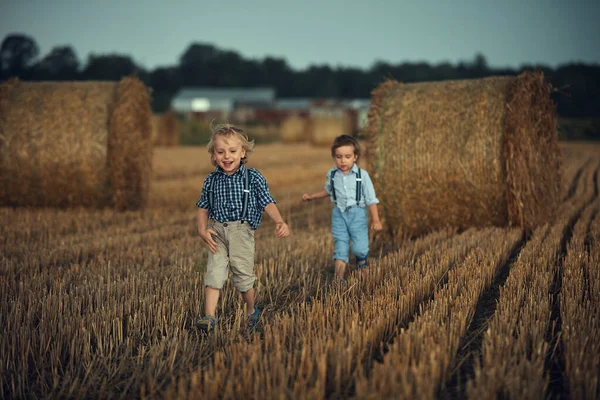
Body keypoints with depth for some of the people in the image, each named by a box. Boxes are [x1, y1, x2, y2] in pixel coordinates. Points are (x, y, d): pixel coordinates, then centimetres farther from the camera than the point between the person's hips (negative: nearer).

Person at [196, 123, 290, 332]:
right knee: (214, 270, -7)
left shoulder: (253, 178, -2)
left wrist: (279, 222, -22)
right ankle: (210, 316, -9)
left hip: (242, 230, -2)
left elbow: (267, 203, -7)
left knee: (242, 273, 4)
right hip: (217, 231, 2)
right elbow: (203, 208, 12)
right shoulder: (211, 180, 5)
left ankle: (251, 311, 28)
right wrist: (202, 229, -4)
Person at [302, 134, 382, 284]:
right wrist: (311, 196, 18)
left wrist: (375, 220, -5)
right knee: (340, 244, -4)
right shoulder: (332, 174, 2)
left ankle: (361, 260, 33)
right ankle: (339, 276, -8)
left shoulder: (362, 175, -7)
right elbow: (328, 191, 24)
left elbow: (371, 199, -3)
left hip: (357, 213, -2)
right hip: (339, 214, 2)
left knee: (360, 247, -3)